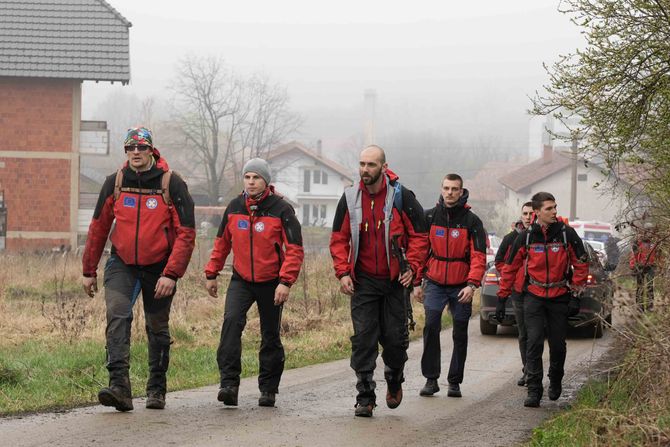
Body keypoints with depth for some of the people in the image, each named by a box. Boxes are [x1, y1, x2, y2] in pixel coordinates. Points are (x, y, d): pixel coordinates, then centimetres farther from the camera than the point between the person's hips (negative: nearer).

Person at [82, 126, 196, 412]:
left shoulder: (171, 184, -10)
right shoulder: (115, 183, -1)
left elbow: (186, 233, -11)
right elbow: (98, 228, 9)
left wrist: (171, 274, -19)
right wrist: (89, 271, 10)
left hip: (159, 267, -1)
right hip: (122, 263, 1)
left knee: (157, 328, 11)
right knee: (117, 316, -21)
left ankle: (157, 390, 26)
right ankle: (119, 386, -29)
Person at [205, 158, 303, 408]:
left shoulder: (281, 209, -10)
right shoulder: (234, 207, 2)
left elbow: (295, 249, -12)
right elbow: (222, 242, 15)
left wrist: (286, 282, -20)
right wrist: (212, 274, 13)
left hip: (271, 283, -2)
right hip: (241, 280, 2)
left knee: (270, 336, 8)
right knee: (231, 321, -22)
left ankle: (269, 389, 22)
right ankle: (229, 383, -25)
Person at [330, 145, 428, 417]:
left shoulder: (401, 197, -6)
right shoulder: (350, 198, 1)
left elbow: (419, 236, 0)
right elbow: (339, 239, 8)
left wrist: (413, 267, -11)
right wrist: (343, 272, -3)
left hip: (394, 281, -1)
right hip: (363, 282, 1)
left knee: (395, 338, 4)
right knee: (363, 339, -5)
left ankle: (394, 380, 33)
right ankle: (365, 397, 0)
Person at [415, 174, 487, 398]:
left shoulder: (471, 221, -3)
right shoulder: (429, 217, 3)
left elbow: (478, 256, -7)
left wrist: (472, 285, -19)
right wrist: (418, 282, 7)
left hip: (461, 286, -1)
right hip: (435, 283, 1)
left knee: (460, 335, 5)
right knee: (431, 326, -15)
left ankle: (455, 382, 16)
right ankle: (431, 379, -9)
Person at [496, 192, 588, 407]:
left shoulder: (567, 234, -6)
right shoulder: (526, 237, -4)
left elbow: (581, 265, 1)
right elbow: (509, 268, 5)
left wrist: (575, 296, -4)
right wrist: (502, 298, 5)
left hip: (560, 297, 0)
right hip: (534, 296, 0)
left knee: (558, 344, 8)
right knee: (534, 343, -11)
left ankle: (555, 382, 33)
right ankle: (534, 390, -9)